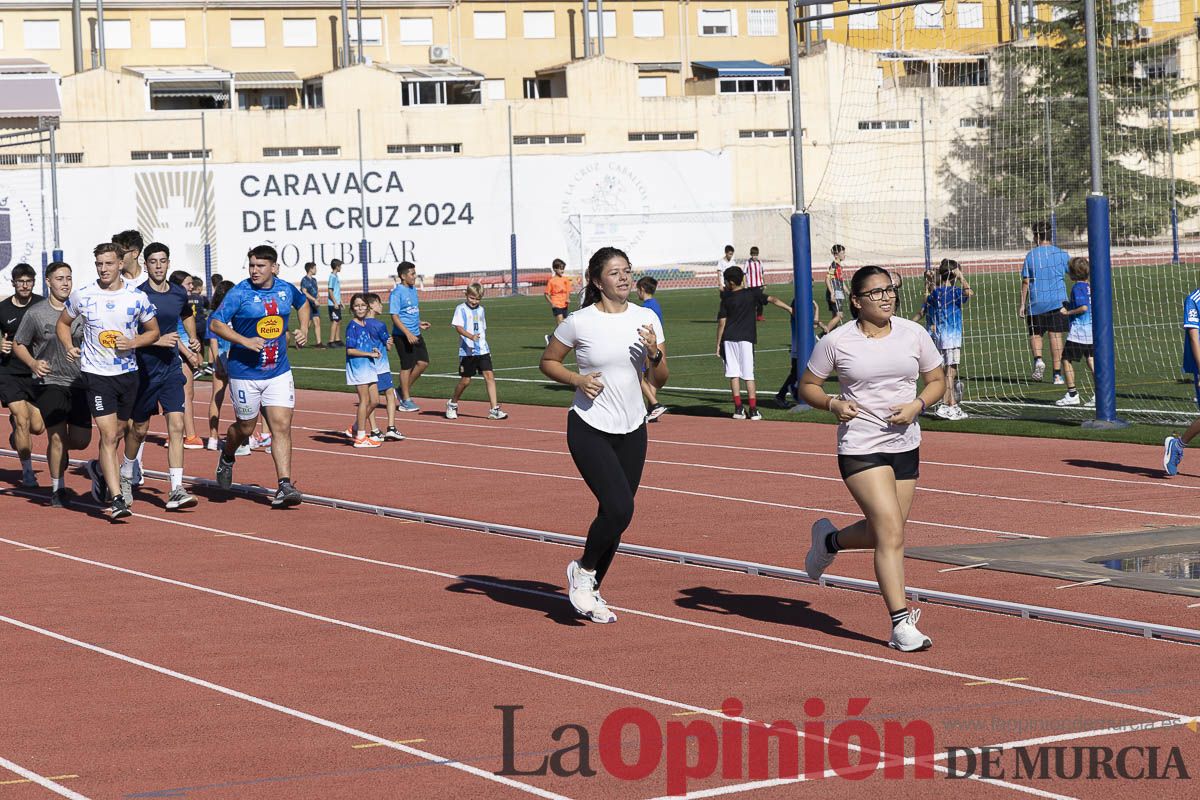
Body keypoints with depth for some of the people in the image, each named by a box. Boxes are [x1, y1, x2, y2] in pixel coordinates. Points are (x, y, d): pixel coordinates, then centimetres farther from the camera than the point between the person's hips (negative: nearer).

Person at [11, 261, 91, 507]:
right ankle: (58, 489, 7)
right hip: (49, 382, -3)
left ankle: (58, 453, 36)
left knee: (81, 440, 1)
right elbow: (18, 345, 6)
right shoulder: (36, 313, -3)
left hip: (79, 383, 3)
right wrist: (33, 363, -11)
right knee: (57, 437, -10)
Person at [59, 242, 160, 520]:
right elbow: (62, 323, 12)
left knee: (119, 432, 17)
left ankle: (99, 468, 47)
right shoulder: (81, 295, -4)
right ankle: (116, 499, -12)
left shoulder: (137, 297, -3)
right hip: (96, 373, -3)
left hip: (128, 372, 3)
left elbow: (153, 331, 8)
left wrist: (133, 342, -11)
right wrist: (69, 346, -6)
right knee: (108, 435, -11)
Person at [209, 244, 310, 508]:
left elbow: (303, 303, 27)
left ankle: (284, 485, -11)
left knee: (281, 426, -8)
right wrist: (245, 341, -24)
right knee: (246, 427, 11)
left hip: (279, 371, 3)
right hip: (245, 372, -3)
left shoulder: (286, 289, 5)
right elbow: (216, 323, -13)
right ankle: (227, 457, 44)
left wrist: (303, 330, 12)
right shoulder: (239, 293, -10)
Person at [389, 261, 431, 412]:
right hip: (402, 336, -8)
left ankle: (404, 389, 20)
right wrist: (408, 334, -23)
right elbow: (395, 316, -17)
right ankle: (406, 400, 10)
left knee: (423, 362, 3)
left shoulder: (413, 289, 12)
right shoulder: (397, 292, -14)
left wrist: (419, 324, 10)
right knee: (407, 366, -1)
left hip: (415, 334, 8)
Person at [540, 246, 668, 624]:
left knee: (617, 514, 8)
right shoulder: (579, 322, -9)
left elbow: (659, 381, 8)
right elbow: (548, 361, 5)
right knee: (619, 507, -20)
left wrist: (655, 355, -13)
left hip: (632, 430, 5)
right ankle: (583, 570, 6)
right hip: (589, 428, -5)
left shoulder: (646, 319, 3)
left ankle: (589, 591, 25)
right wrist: (577, 380, -13)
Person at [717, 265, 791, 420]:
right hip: (745, 338, 0)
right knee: (748, 375, 2)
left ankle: (738, 409, -4)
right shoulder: (752, 294, 3)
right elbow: (772, 300, -7)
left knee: (734, 374, 2)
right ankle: (753, 410, -2)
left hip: (728, 339, 0)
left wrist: (718, 344, 5)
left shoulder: (726, 299, 2)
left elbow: (721, 323, 0)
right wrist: (789, 309, -10)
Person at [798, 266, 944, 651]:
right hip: (860, 447, -5)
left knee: (882, 532, 13)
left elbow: (937, 381, 11)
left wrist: (917, 405, -9)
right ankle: (901, 622, -10)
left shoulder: (913, 334, 3)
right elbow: (807, 385, 6)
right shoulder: (837, 341, -5)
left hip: (905, 445, 5)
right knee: (891, 533, -15)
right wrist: (833, 404, -14)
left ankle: (829, 540, 45)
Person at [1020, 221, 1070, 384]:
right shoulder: (1061, 254, 2)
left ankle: (1038, 359, -15)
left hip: (1036, 302, -1)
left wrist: (1022, 304, 4)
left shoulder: (1031, 255, -1)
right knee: (1055, 335, 2)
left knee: (1035, 334, 12)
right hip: (1057, 300, 1)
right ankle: (1057, 374, 1)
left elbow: (1025, 281, -1)